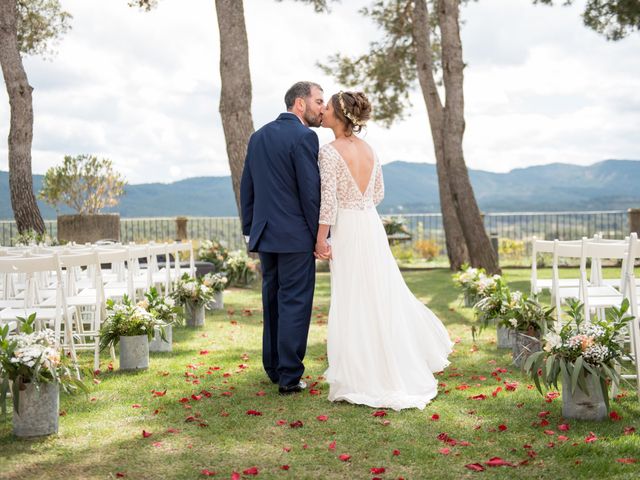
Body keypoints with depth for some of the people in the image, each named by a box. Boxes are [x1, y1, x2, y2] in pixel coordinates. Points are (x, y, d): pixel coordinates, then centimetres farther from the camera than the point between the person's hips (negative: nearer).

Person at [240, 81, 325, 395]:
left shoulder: (258, 136, 12)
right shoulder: (304, 136, -12)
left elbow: (247, 188, 14)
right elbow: (311, 192, -15)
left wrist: (249, 229, 19)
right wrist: (320, 236, -8)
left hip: (265, 233, 7)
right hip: (295, 236, -7)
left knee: (272, 301, 16)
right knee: (295, 304, -2)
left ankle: (273, 368, 24)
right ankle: (289, 377, 1)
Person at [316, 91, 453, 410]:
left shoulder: (330, 151, -14)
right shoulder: (368, 149, 8)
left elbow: (328, 200, -18)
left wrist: (320, 239, -12)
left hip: (347, 230, -7)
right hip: (372, 226, 7)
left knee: (352, 302, 0)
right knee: (384, 294, 17)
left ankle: (363, 378, 7)